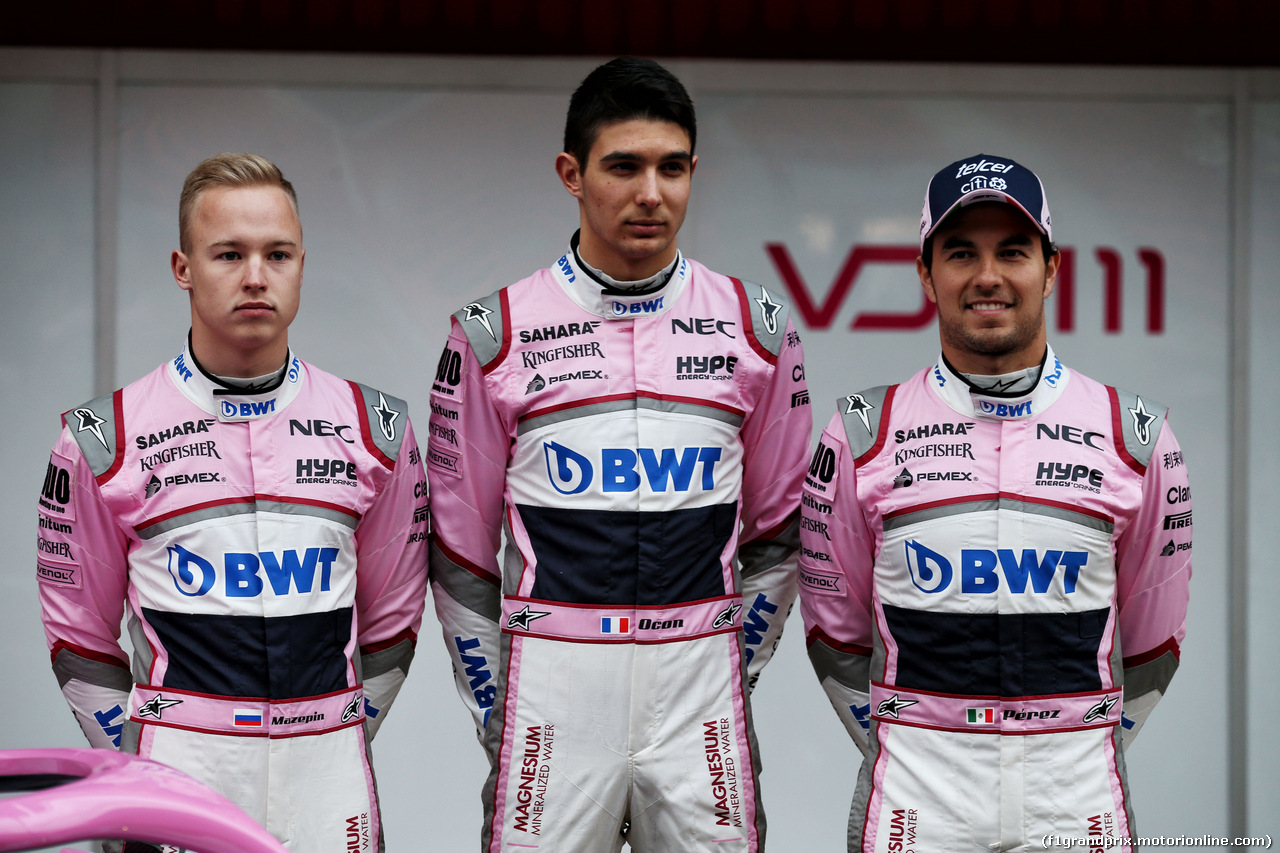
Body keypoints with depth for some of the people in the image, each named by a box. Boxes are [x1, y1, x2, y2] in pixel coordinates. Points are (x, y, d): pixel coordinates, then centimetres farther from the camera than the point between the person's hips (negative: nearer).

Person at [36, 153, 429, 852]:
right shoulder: (105, 440, -1)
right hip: (180, 764, -2)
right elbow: (78, 629, 5)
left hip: (328, 774, 2)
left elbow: (393, 616, 11)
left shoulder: (374, 430, 4)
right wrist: (142, 770, 2)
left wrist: (335, 750, 7)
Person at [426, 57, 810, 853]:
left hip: (699, 684, 1)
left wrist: (730, 677, 8)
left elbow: (778, 531, 12)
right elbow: (460, 548, 6)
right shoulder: (495, 334, 0)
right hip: (550, 684, -1)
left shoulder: (757, 327, 5)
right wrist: (498, 716, 5)